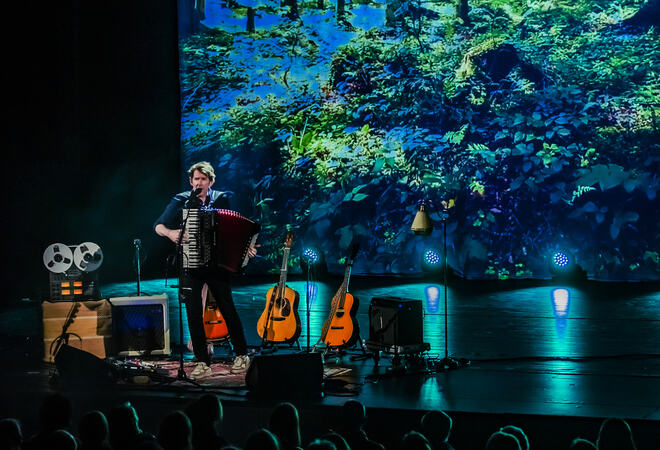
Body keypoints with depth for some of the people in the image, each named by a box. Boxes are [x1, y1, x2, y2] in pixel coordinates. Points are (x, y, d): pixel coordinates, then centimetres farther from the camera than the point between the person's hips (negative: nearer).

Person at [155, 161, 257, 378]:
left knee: (228, 310, 3)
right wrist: (169, 233, -23)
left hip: (216, 264, 0)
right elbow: (158, 225, -1)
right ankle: (203, 363, 5)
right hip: (190, 265, 0)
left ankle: (241, 355, 17)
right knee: (194, 314, -3)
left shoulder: (222, 200, 4)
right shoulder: (181, 201, 2)